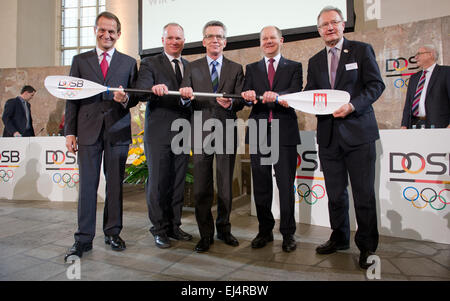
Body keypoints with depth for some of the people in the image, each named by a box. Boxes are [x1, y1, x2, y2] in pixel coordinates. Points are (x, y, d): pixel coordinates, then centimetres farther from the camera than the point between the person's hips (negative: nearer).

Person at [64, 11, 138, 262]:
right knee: (87, 184, 1)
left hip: (118, 130, 0)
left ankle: (113, 232, 19)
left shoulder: (129, 63, 12)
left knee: (115, 183, 6)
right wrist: (70, 131, 1)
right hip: (88, 130, 0)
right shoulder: (80, 60, 12)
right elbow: (72, 98, 8)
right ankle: (84, 238, 11)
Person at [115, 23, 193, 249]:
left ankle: (174, 226, 22)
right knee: (158, 181, -1)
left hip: (182, 133, 4)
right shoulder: (150, 63, 4)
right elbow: (140, 92, -13)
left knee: (178, 181, 9)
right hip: (158, 132, -4)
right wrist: (154, 89, -32)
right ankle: (160, 229, 13)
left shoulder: (189, 67, 18)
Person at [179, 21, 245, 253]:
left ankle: (223, 229, 26)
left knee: (225, 186, 7)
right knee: (201, 187, 1)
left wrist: (230, 103, -18)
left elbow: (241, 101, 4)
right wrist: (185, 95, -19)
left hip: (226, 132, 1)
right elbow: (184, 100, 4)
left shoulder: (235, 69, 12)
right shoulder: (193, 68, 11)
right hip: (201, 132, 0)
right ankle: (205, 234, 15)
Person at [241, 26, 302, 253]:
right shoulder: (252, 69, 17)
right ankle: (265, 231, 20)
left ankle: (288, 234, 13)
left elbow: (296, 93, -6)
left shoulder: (294, 67, 11)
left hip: (285, 132, -2)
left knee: (286, 185, -1)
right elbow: (247, 96, 3)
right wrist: (248, 96, -22)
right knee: (261, 185, 6)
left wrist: (276, 96, -28)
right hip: (259, 132, 2)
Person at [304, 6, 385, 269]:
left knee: (364, 193, 1)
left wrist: (353, 105, -19)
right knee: (335, 193, 12)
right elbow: (309, 94, 12)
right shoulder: (315, 62, 17)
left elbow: (376, 84, -3)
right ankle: (340, 238, 28)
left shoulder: (362, 50, 5)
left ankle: (367, 246, 17)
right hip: (329, 136, 4)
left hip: (358, 132, -4)